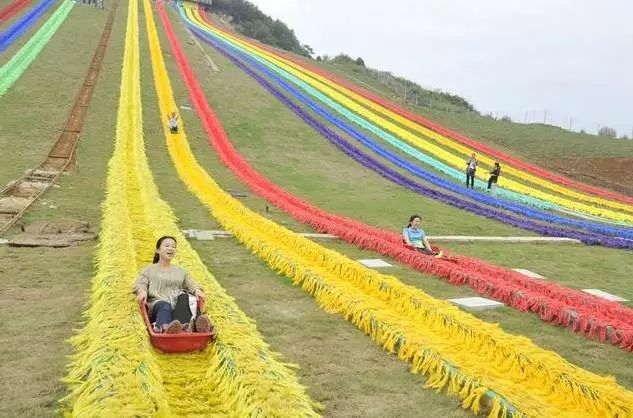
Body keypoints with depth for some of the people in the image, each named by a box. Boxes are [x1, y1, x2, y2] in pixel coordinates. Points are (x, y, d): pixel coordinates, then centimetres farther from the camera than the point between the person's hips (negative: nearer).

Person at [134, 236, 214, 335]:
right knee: (165, 307, -38)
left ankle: (185, 326, -63)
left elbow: (191, 284, 16)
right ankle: (163, 329, -70)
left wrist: (197, 290, -9)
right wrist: (142, 291, -18)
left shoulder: (181, 271, 32)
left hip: (179, 306, 1)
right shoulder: (149, 270, 25)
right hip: (157, 304, -1)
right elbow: (140, 284, 7)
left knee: (185, 297, -34)